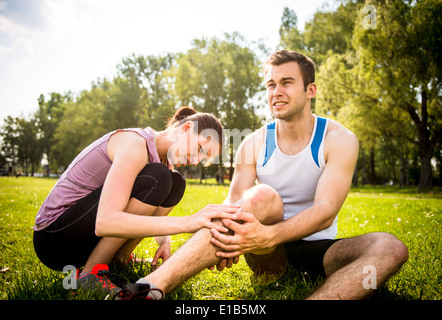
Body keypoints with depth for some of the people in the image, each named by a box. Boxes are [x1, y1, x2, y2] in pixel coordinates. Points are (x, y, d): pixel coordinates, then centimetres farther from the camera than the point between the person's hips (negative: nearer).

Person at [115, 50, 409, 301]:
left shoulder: (340, 140, -8)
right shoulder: (253, 145, -1)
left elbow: (325, 211, -21)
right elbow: (234, 203, -11)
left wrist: (268, 235, -40)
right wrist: (226, 236, -36)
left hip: (316, 249, 1)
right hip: (269, 257, 0)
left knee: (391, 248, -26)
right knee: (263, 196, -32)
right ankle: (151, 287, -45)